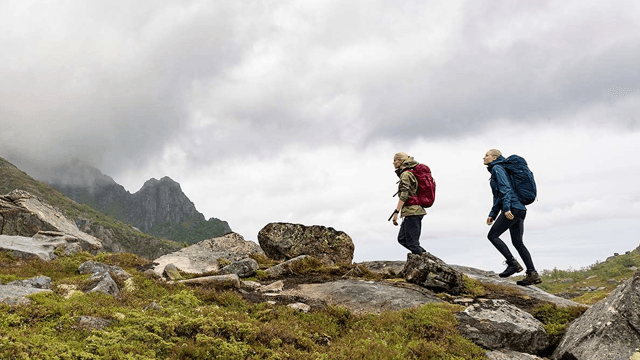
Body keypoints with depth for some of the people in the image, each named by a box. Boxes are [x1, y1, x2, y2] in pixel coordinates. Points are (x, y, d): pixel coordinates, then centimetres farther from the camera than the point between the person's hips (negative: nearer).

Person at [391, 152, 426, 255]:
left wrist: (396, 212, -23)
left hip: (412, 211, -10)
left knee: (412, 241, -8)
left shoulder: (406, 174, -9)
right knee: (402, 239, 13)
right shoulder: (411, 173, 21)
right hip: (416, 211, 10)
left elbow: (404, 195, -19)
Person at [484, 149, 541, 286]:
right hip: (520, 209, 10)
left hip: (512, 208, -10)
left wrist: (506, 208, -25)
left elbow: (505, 188, -17)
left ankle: (513, 264, -9)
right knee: (517, 242, 9)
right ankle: (532, 274, 5)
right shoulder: (495, 170, 26)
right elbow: (498, 197, 28)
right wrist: (492, 214, 24)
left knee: (492, 235, -6)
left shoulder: (497, 168, -3)